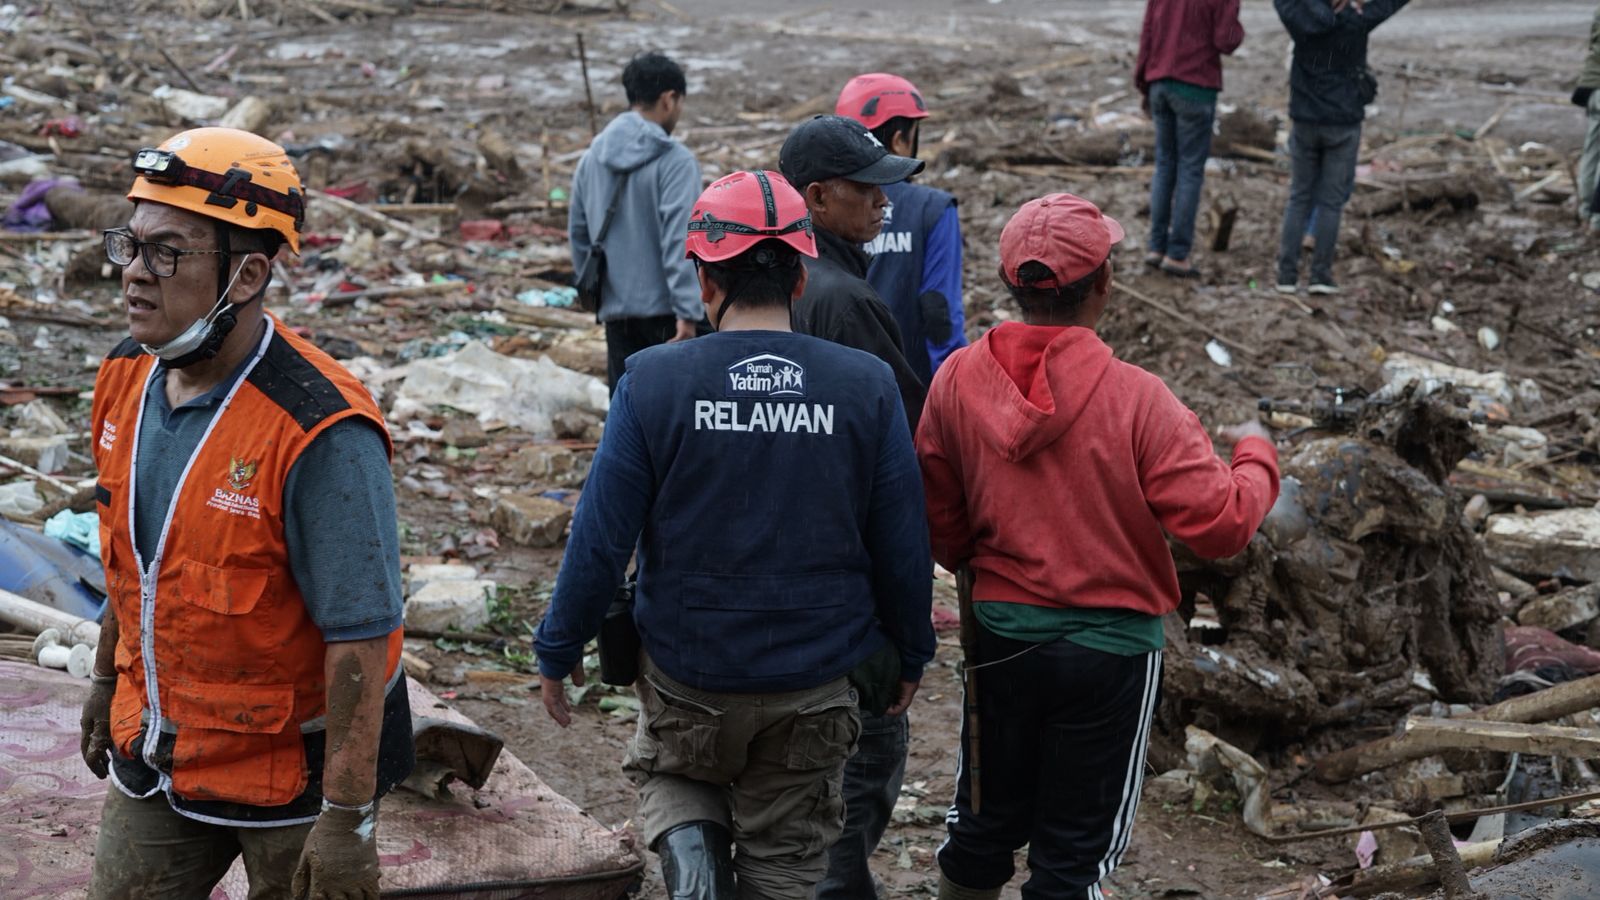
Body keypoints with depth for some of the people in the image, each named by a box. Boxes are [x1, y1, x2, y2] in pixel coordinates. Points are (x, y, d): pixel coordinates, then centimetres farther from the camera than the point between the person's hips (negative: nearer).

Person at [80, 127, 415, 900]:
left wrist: (348, 819, -23)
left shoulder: (319, 433, -27)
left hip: (291, 770, -7)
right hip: (157, 751, 7)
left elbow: (360, 638, -25)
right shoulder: (129, 378, -3)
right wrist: (108, 679, 22)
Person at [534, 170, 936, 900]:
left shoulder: (653, 382, -14)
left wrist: (559, 650, 3)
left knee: (671, 777, 28)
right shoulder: (867, 387, -10)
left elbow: (601, 538, -11)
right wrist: (910, 653, 12)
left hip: (687, 674, -1)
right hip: (815, 684, 1)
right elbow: (902, 545, -3)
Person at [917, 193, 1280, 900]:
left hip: (999, 635, 4)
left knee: (984, 823, 21)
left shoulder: (957, 381, -8)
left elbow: (939, 528, 1)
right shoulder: (1134, 399, -20)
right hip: (1109, 648, -3)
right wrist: (1255, 456, 2)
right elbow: (1221, 523, -18)